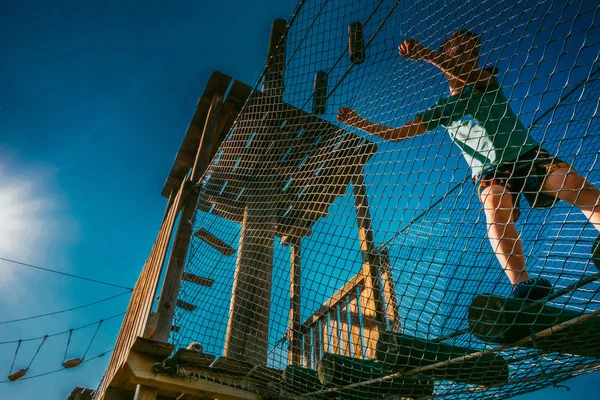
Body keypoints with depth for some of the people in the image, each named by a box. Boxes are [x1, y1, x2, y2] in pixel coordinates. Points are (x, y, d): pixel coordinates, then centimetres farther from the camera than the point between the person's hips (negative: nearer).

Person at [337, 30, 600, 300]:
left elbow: (466, 72, -18)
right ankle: (521, 283, -46)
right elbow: (396, 134, 10)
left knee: (578, 186, -26)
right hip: (489, 170, -1)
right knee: (495, 206, -33)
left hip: (528, 154, 1)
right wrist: (358, 123, 3)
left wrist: (425, 54, -29)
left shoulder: (485, 81, 8)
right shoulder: (440, 110, 10)